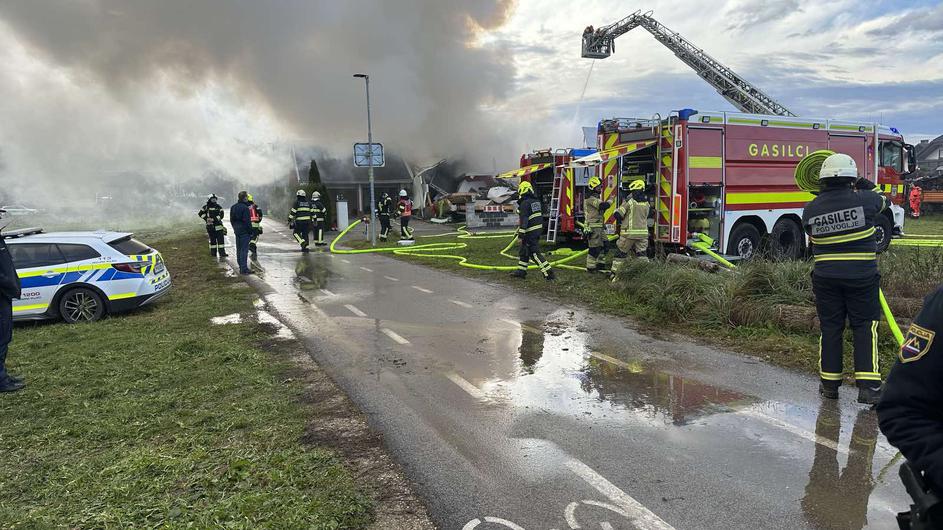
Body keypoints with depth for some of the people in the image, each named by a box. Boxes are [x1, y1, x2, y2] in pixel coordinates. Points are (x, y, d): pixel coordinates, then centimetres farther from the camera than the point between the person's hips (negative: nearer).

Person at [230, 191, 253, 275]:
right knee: (244, 250, -7)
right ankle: (244, 268, -7)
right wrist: (250, 232, -11)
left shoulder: (233, 207, 11)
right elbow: (247, 221, -18)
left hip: (237, 231, 9)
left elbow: (231, 220, 17)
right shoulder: (245, 208, -17)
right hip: (244, 231, -9)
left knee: (239, 249, 14)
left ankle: (241, 267, 20)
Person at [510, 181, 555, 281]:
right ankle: (521, 271, 27)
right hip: (538, 230, 9)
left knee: (534, 253, -7)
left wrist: (521, 234, -21)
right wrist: (541, 229, 26)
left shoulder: (525, 203, -17)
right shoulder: (536, 201, 11)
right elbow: (540, 216, 18)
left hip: (530, 232, -9)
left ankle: (548, 273, -11)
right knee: (524, 250, 19)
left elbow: (524, 220, -22)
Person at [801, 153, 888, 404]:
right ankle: (868, 385, 2)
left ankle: (829, 383, 17)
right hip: (862, 277, -2)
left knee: (830, 328, 10)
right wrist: (866, 187, 32)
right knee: (865, 328, 6)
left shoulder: (810, 210, -3)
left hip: (826, 278, 2)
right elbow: (883, 201, 15)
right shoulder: (864, 200, -9)